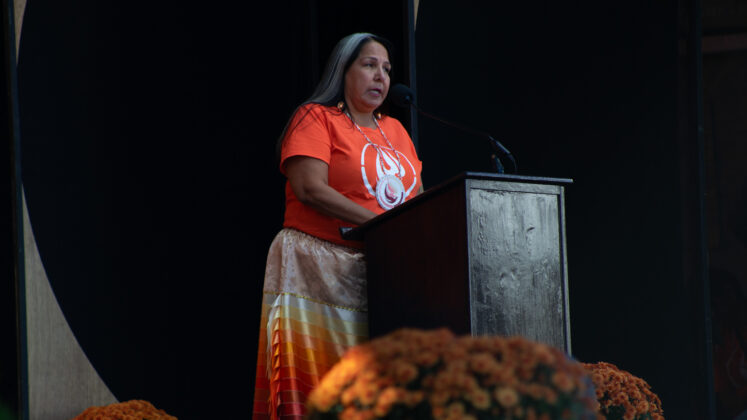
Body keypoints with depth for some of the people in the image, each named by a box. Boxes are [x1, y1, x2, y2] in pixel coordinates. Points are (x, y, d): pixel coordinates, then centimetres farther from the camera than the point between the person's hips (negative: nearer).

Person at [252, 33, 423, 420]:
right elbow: (310, 188, -12)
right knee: (316, 386, -11)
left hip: (381, 270, 6)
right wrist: (380, 224, -16)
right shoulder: (316, 118, 2)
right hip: (318, 269, -6)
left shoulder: (394, 131, 21)